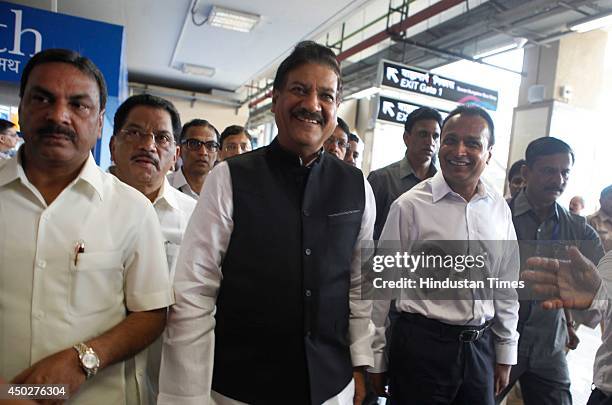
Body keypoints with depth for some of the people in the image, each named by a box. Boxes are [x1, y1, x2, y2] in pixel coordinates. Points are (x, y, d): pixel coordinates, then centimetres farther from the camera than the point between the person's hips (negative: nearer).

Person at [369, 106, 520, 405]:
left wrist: (506, 355, 13)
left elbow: (506, 287, 10)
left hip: (480, 345, 5)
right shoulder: (410, 205, -13)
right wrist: (376, 359, -3)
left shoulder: (499, 209, 2)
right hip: (421, 345, -4)